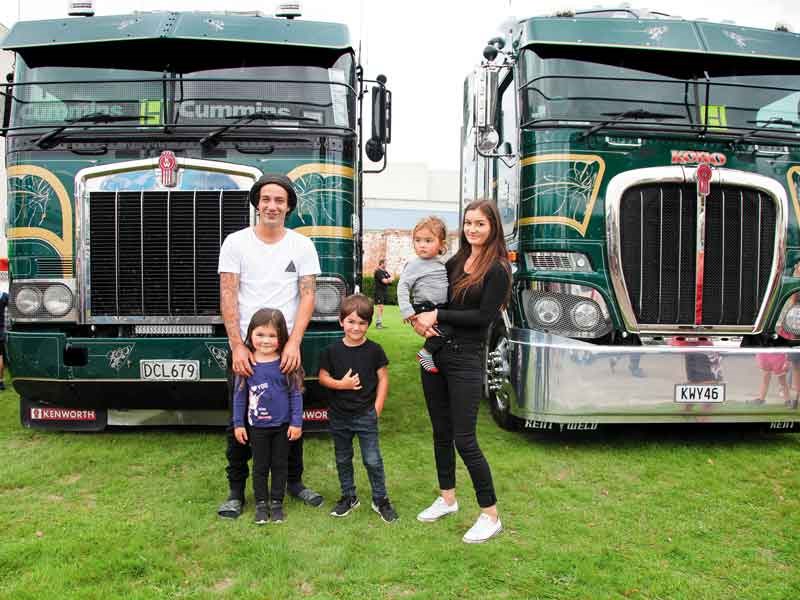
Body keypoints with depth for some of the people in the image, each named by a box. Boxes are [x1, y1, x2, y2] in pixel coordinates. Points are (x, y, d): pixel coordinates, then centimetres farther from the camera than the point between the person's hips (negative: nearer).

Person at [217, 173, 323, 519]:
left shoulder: (302, 246, 2)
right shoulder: (236, 243, -1)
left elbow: (307, 296, -4)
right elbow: (228, 297, -6)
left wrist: (294, 343, -16)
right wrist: (238, 347, -15)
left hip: (287, 348, 1)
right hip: (245, 347, -1)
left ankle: (294, 481, 28)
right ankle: (236, 490, 20)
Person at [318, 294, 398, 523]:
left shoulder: (374, 350, -6)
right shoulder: (332, 351, -4)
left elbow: (383, 378, -1)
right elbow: (323, 377, 2)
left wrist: (377, 407, -5)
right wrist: (341, 384, -16)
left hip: (366, 415, -2)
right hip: (339, 416, 2)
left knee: (373, 460, 1)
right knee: (342, 460, 15)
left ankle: (380, 499, 18)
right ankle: (349, 497, 32)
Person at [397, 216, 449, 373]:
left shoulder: (442, 263, 10)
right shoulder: (415, 264, -10)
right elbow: (402, 286, -14)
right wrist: (406, 310, -22)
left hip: (442, 308, 8)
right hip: (424, 309, -7)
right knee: (443, 331, -24)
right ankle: (425, 353, -4)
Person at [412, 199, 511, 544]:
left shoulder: (497, 270, -8)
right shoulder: (454, 263, 10)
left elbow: (484, 316, -16)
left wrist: (438, 316, -14)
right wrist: (419, 319, -7)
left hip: (465, 360, -7)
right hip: (435, 353, 7)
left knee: (464, 439, -4)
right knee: (441, 432, 16)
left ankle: (491, 516, 11)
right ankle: (447, 499, 33)